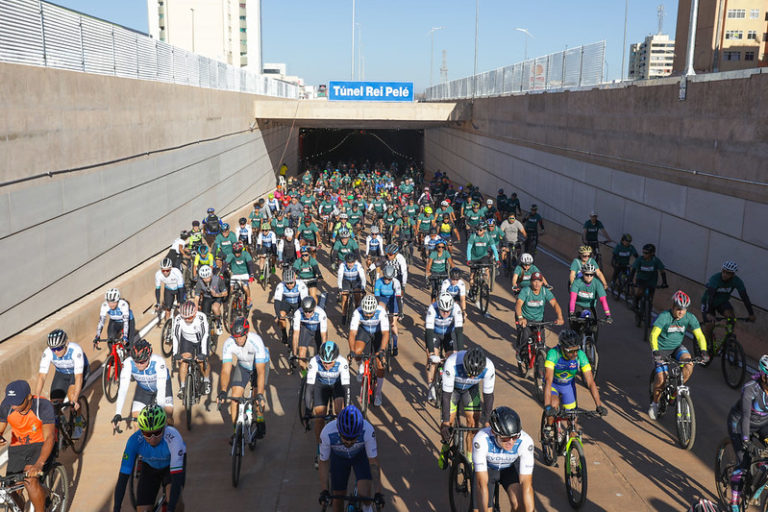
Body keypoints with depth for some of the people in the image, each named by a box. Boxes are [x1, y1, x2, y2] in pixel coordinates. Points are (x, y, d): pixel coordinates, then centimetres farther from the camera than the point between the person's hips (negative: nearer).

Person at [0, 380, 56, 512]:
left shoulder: (43, 406, -25)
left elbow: (49, 437, -32)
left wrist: (39, 464, -47)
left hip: (41, 445, -4)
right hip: (17, 447, 4)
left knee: (30, 481, -28)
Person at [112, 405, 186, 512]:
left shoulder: (173, 438, -40)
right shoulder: (134, 440, -33)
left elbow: (177, 478, -42)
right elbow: (123, 477, -29)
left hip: (171, 464, -2)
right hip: (150, 467, 3)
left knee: (175, 499, -29)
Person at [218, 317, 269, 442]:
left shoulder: (256, 341, -39)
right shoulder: (229, 343, -30)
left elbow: (260, 371, -42)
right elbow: (226, 370, -32)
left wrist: (259, 395, -49)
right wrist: (222, 392, -46)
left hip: (260, 363, -2)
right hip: (242, 365, 3)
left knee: (258, 393, -19)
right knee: (235, 396, -12)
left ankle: (260, 421, 7)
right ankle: (236, 429, 0)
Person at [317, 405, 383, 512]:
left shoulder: (368, 430, -39)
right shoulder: (327, 433, -38)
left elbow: (373, 462, -27)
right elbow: (323, 463, -20)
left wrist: (378, 493, -27)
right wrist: (324, 491, -22)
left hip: (361, 455, -1)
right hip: (338, 457, 1)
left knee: (364, 494, -19)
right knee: (338, 497, 3)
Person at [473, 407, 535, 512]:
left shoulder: (525, 441, -35)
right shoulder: (481, 440, -38)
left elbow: (526, 484, -32)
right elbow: (482, 483, -35)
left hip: (510, 468, 1)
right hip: (486, 468, 0)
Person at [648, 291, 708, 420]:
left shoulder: (690, 318, -13)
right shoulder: (664, 316, -24)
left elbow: (699, 335, -13)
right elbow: (653, 335, -29)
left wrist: (703, 351, -30)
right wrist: (655, 351, -43)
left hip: (677, 347, 3)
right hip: (661, 349, -3)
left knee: (689, 364, -28)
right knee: (662, 378, -16)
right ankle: (654, 402, 11)